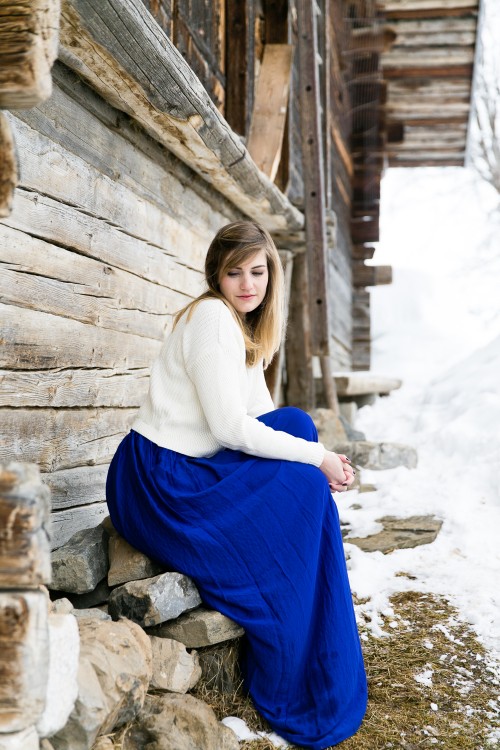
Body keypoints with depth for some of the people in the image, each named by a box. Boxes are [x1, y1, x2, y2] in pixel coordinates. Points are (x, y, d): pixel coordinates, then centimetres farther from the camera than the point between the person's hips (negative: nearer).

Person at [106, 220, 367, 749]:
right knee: (303, 490, -15)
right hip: (159, 480, -9)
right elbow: (230, 427, -21)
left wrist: (322, 460, -5)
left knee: (298, 423, -1)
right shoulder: (210, 315, -15)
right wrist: (316, 459, -14)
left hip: (192, 468, 9)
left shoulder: (247, 330, 15)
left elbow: (264, 420, 12)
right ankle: (294, 692, -2)